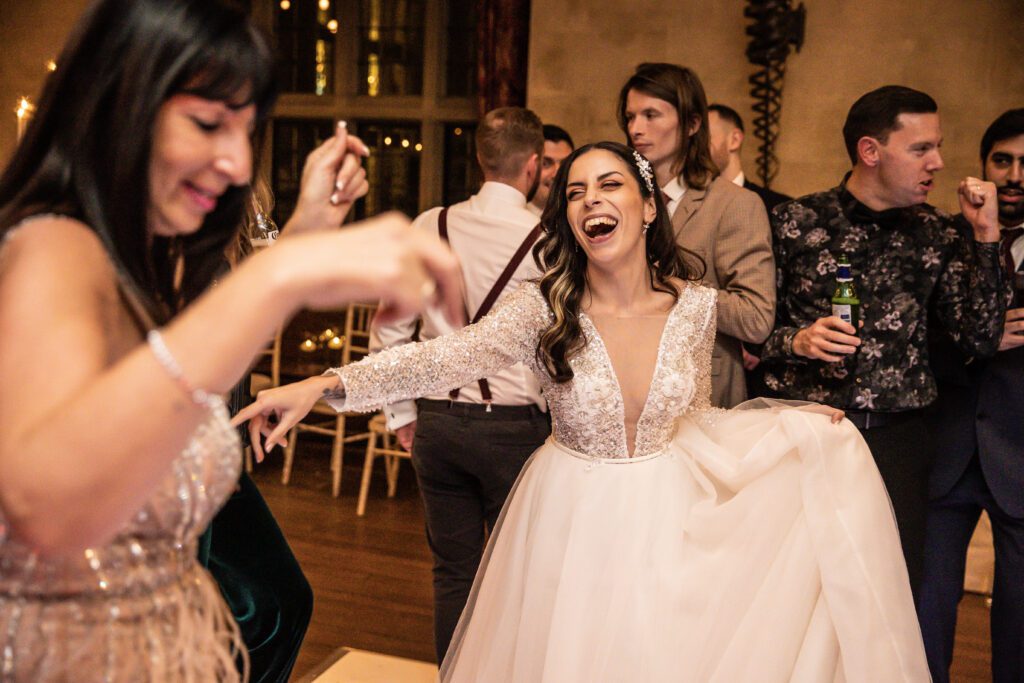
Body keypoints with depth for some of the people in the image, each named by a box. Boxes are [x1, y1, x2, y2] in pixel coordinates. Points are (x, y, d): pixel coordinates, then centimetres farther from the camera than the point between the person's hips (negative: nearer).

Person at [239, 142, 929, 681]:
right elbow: (444, 357, -28)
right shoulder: (547, 307, -15)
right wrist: (323, 385, -40)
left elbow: (694, 422, 7)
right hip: (573, 519, -1)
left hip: (666, 516, 2)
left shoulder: (696, 304, -7)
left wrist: (792, 423, -3)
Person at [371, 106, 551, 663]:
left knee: (454, 572, 14)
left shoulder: (430, 227, 0)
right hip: (516, 425, -3)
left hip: (437, 422, 3)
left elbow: (391, 329, 4)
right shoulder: (548, 239, -9)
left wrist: (402, 416, 11)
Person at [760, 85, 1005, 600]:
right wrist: (796, 341, -18)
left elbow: (980, 339, -1)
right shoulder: (794, 222, -2)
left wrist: (985, 236, -5)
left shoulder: (936, 234, 5)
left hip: (898, 440, 2)